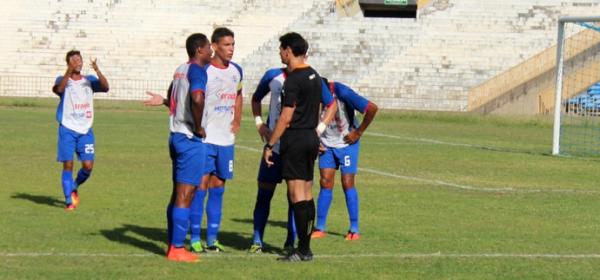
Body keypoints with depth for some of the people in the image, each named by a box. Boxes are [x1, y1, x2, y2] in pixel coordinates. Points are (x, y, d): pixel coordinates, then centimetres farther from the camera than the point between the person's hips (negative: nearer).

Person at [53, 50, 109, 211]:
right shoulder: (63, 80, 1)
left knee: (88, 165, -5)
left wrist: (97, 71, -27)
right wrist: (69, 71, -36)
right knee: (68, 164, -6)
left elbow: (105, 87, -11)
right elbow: (58, 89, -23)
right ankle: (68, 200, 3)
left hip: (85, 130, 2)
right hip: (67, 129, -2)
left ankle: (75, 187, 23)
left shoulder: (89, 81, 8)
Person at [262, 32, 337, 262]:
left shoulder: (293, 80, -15)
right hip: (311, 139, 9)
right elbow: (332, 105, 22)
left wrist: (269, 145, -15)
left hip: (295, 139, -9)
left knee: (297, 195, -7)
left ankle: (303, 250, -9)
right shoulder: (315, 76, 12)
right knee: (307, 194, 11)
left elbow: (286, 117, -18)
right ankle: (305, 247, 13)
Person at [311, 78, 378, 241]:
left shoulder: (342, 93, -28)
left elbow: (372, 109, -26)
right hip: (326, 144, 4)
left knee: (347, 184, -5)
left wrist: (358, 132, -18)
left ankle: (354, 230, 2)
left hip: (347, 143, -4)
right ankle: (320, 228, 5)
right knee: (325, 183, -1)